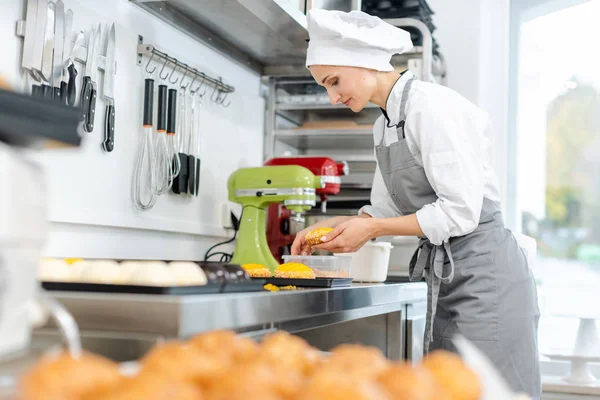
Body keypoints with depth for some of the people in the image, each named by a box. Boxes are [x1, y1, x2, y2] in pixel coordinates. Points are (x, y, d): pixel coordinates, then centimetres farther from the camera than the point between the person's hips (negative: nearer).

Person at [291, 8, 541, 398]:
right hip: (445, 275, 9)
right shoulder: (385, 124, 12)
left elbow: (461, 211, -20)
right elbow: (385, 210, 19)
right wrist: (331, 225, 4)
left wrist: (372, 229, -16)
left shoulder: (430, 105, -16)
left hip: (484, 271, -9)